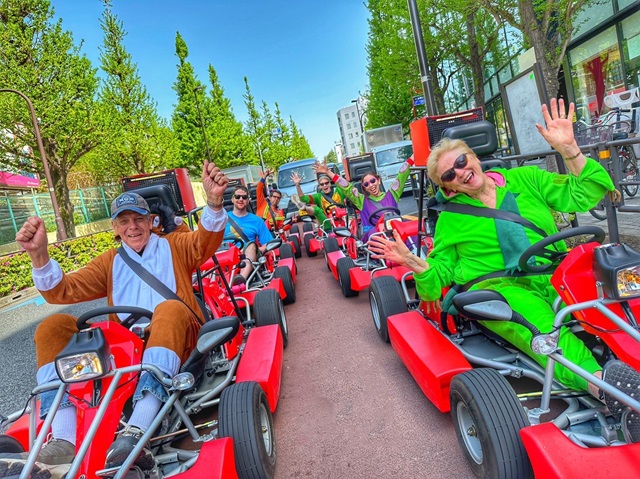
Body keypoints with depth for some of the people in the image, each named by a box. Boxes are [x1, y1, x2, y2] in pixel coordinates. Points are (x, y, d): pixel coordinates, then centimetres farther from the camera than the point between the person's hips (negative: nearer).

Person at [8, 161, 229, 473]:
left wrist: (214, 202, -30)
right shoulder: (110, 262, 19)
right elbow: (63, 291, 7)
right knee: (53, 327, -11)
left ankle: (137, 431, -48)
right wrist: (39, 255, -11)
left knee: (170, 308, -35)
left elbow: (207, 238, -9)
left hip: (175, 342, -3)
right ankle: (64, 439, -29)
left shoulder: (173, 247, 12)